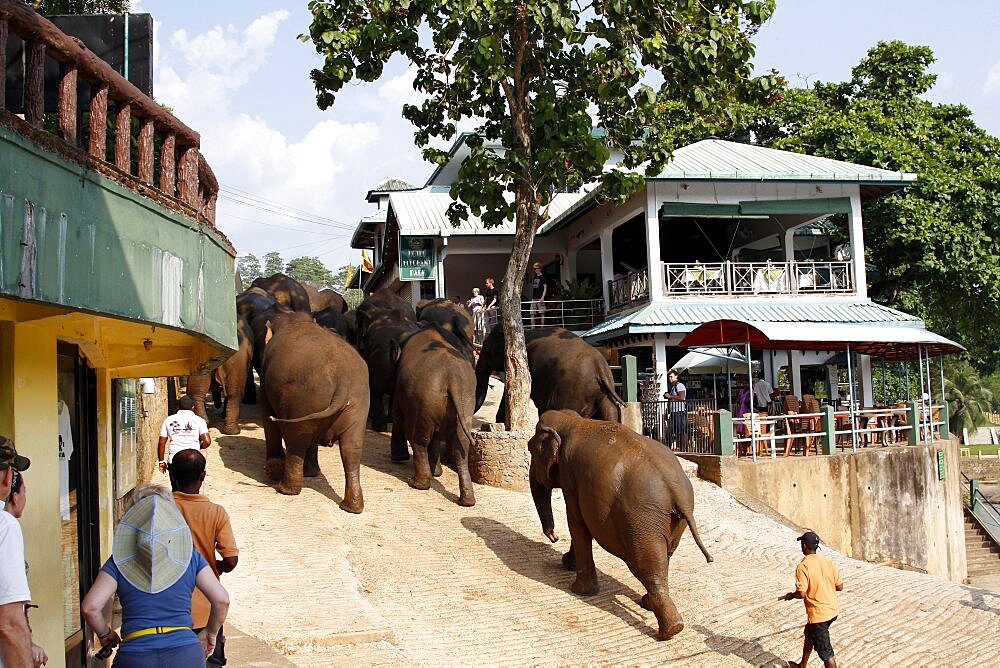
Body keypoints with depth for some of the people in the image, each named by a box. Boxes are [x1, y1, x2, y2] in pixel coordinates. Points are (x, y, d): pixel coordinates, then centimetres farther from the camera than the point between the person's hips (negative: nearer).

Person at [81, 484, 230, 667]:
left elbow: (90, 607, -4)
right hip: (186, 652, 0)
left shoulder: (120, 560, 6)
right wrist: (210, 633, 17)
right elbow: (222, 600, 0)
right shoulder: (189, 556, 7)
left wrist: (105, 634, 14)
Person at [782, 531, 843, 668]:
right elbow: (840, 587, 4)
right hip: (832, 610, 8)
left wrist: (790, 595, -2)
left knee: (825, 652, 2)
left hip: (818, 614, -8)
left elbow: (801, 594, -22)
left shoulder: (803, 566, -19)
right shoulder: (827, 562, 0)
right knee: (809, 635, 30)